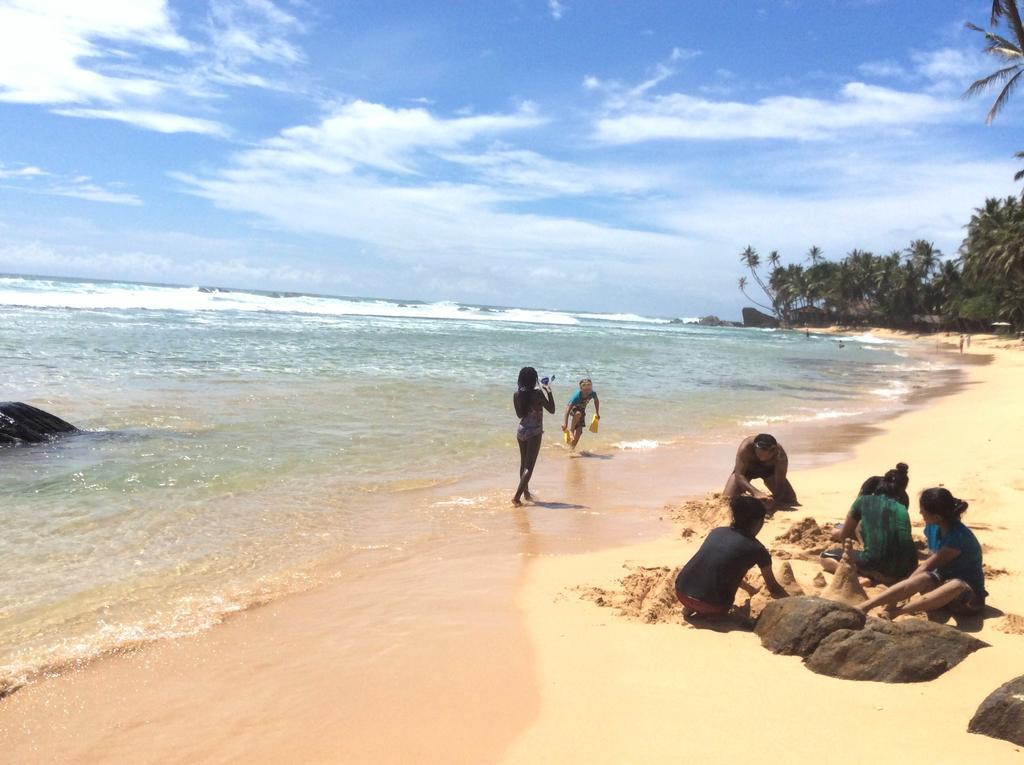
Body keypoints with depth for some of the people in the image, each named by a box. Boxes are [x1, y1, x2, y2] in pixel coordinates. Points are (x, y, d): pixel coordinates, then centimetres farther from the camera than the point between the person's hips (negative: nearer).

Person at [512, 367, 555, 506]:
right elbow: (552, 410, -7)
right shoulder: (537, 394, -17)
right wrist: (549, 391, -3)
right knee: (529, 466, -3)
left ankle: (526, 492, 36)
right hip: (534, 433, -6)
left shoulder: (516, 394, -2)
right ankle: (517, 496, -13)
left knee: (523, 463, 21)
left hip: (521, 431, 6)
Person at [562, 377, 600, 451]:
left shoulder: (593, 393, -25)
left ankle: (572, 447, 11)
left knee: (579, 431, -4)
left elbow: (596, 401, 1)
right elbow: (568, 409, -42)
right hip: (573, 408, -5)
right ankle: (571, 430, -22)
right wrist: (565, 423, -48)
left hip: (582, 409, 5)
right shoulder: (577, 396, -39)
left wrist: (597, 413, 6)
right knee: (578, 413, -42)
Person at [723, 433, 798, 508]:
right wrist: (756, 492, -57)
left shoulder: (780, 455, -36)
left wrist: (772, 501, -54)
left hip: (769, 470, 1)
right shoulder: (746, 446, -40)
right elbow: (739, 475, -42)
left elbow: (780, 485, -34)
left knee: (790, 500, -11)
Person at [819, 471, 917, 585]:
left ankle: (872, 575, -5)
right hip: (907, 571, 6)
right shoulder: (902, 508, 20)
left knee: (825, 557, 14)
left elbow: (844, 535, 22)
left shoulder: (863, 501, 11)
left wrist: (837, 534, 45)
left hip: (878, 568, -6)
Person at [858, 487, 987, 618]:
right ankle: (863, 607, -42)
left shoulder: (958, 536, -25)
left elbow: (927, 566, -22)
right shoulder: (933, 528, -3)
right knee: (922, 579, -29)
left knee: (956, 586, -40)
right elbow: (928, 563, 2)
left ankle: (897, 611, -46)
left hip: (969, 594, -5)